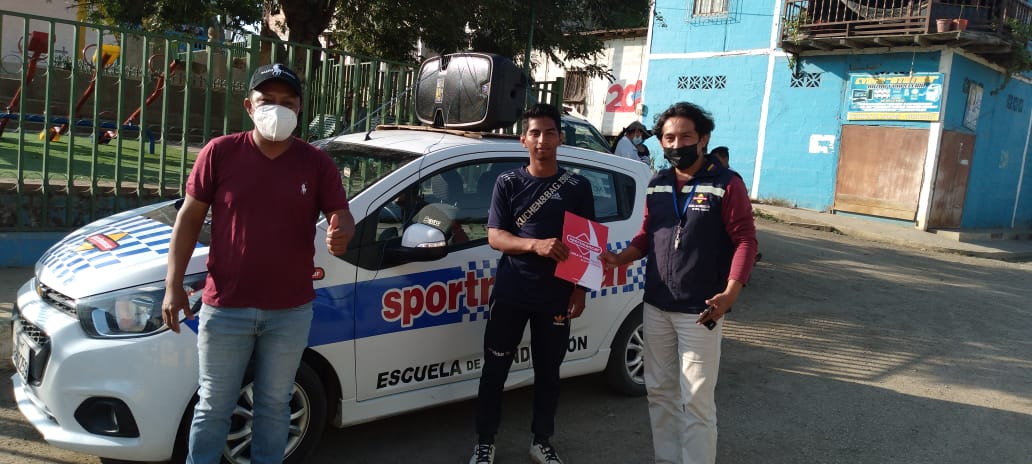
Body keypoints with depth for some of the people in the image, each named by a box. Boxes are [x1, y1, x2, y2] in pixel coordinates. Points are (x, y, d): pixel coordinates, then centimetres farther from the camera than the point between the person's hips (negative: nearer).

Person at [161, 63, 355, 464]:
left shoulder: (317, 163, -2)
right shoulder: (219, 153, -5)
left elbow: (343, 216, 0)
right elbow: (189, 218, 0)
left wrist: (340, 235, -27)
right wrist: (174, 285, -4)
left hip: (290, 312, 1)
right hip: (225, 308, -1)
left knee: (274, 405, 17)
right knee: (214, 406, 13)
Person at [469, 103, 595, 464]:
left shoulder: (578, 186, 2)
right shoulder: (508, 183, 0)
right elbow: (494, 236, -5)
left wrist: (580, 290, -1)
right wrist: (536, 245, -22)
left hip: (556, 298, 1)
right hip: (510, 295, 0)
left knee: (548, 372, 12)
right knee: (495, 370, 7)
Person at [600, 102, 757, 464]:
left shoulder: (726, 184, -8)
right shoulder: (657, 185, 9)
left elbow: (745, 241, -11)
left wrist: (730, 293, -23)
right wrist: (619, 259, -3)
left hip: (699, 312, -6)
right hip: (656, 307, 6)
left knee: (696, 401, -1)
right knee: (660, 392, 15)